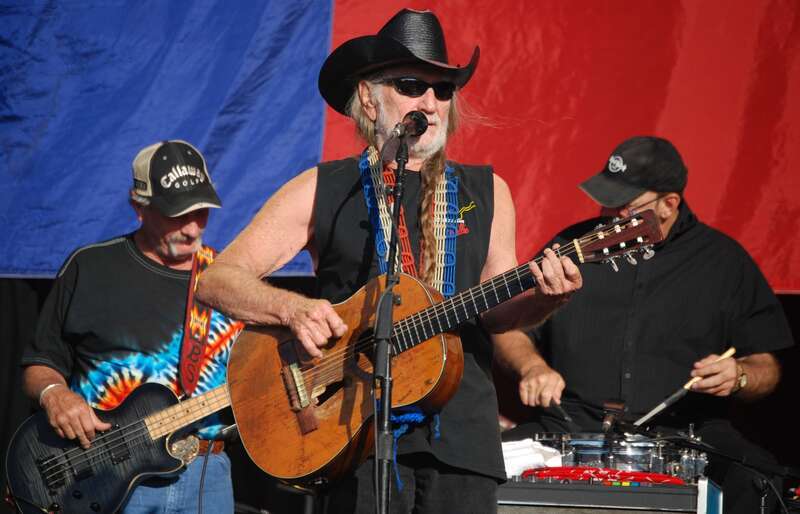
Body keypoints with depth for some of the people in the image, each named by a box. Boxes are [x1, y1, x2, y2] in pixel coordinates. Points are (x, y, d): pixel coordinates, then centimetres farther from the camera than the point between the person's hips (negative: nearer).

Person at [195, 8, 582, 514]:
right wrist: (293, 309, -16)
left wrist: (543, 298, -14)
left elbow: (495, 312, 8)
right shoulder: (323, 190, 7)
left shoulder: (486, 192, 14)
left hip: (460, 429, 2)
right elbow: (216, 280, 2)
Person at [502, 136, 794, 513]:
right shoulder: (571, 245, 10)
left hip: (684, 431, -1)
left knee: (754, 480, -33)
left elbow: (766, 368, 10)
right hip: (572, 428, 1)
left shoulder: (724, 260, 7)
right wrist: (534, 366, -3)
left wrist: (738, 377, -13)